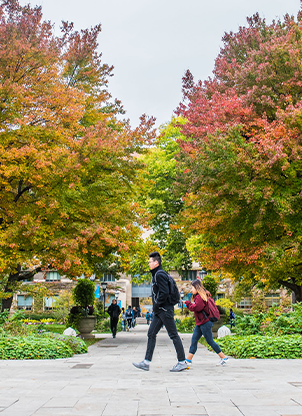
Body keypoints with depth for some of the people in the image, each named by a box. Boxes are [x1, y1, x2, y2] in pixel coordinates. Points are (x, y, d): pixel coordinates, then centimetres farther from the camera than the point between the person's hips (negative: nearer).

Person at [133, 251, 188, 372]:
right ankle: (146, 362, 7)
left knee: (173, 335, -5)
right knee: (151, 334, 7)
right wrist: (156, 307, 15)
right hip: (159, 311, 10)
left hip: (165, 310, -10)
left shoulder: (160, 274, -13)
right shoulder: (156, 275, 18)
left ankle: (182, 362, 1)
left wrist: (157, 305, -13)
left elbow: (164, 292, -22)